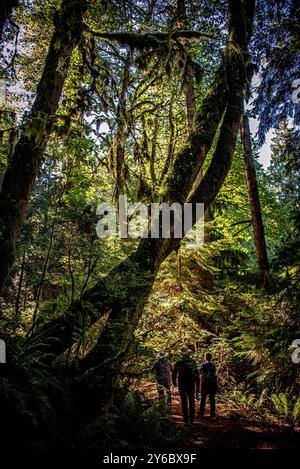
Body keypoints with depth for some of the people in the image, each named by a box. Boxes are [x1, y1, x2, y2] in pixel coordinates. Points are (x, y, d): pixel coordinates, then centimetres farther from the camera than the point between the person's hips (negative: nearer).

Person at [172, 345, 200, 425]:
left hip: (182, 386, -2)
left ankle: (186, 421, 9)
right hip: (191, 386, 2)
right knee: (191, 403, 14)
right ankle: (191, 420, 19)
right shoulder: (193, 362, -5)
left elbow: (174, 375, -2)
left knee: (184, 403, 7)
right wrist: (197, 387, 6)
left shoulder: (178, 363, -9)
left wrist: (174, 383, 18)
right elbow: (197, 375, -1)